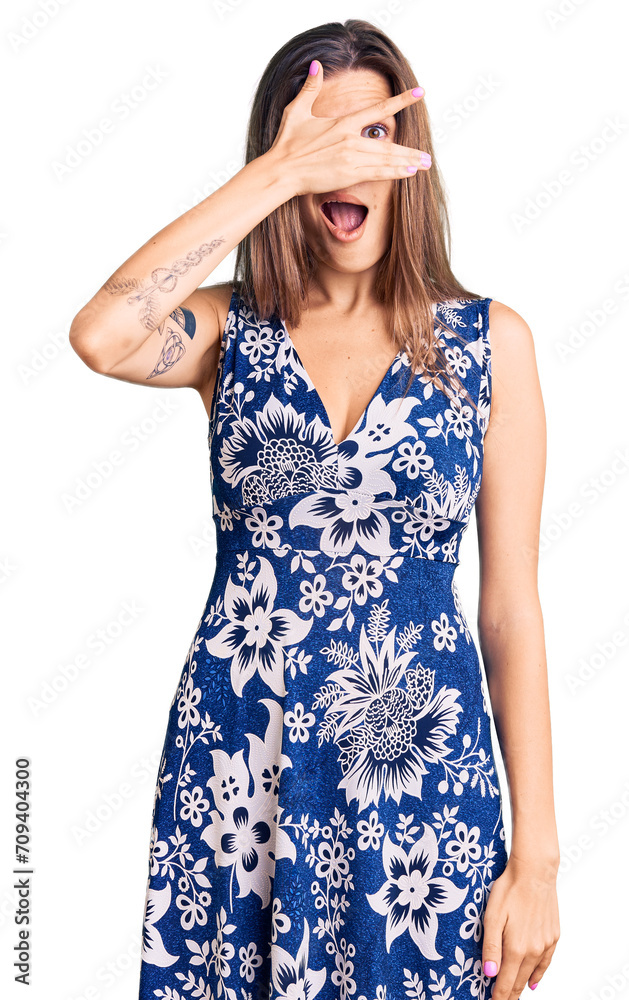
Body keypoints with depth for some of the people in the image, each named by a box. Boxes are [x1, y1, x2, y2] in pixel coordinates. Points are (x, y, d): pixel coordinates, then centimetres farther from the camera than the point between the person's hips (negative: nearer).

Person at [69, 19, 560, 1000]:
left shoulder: (489, 340, -1)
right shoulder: (230, 330, 0)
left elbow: (511, 604, -2)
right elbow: (100, 336, -24)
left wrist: (537, 851, -2)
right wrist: (278, 173, -20)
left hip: (421, 782, 0)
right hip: (236, 772, 1)